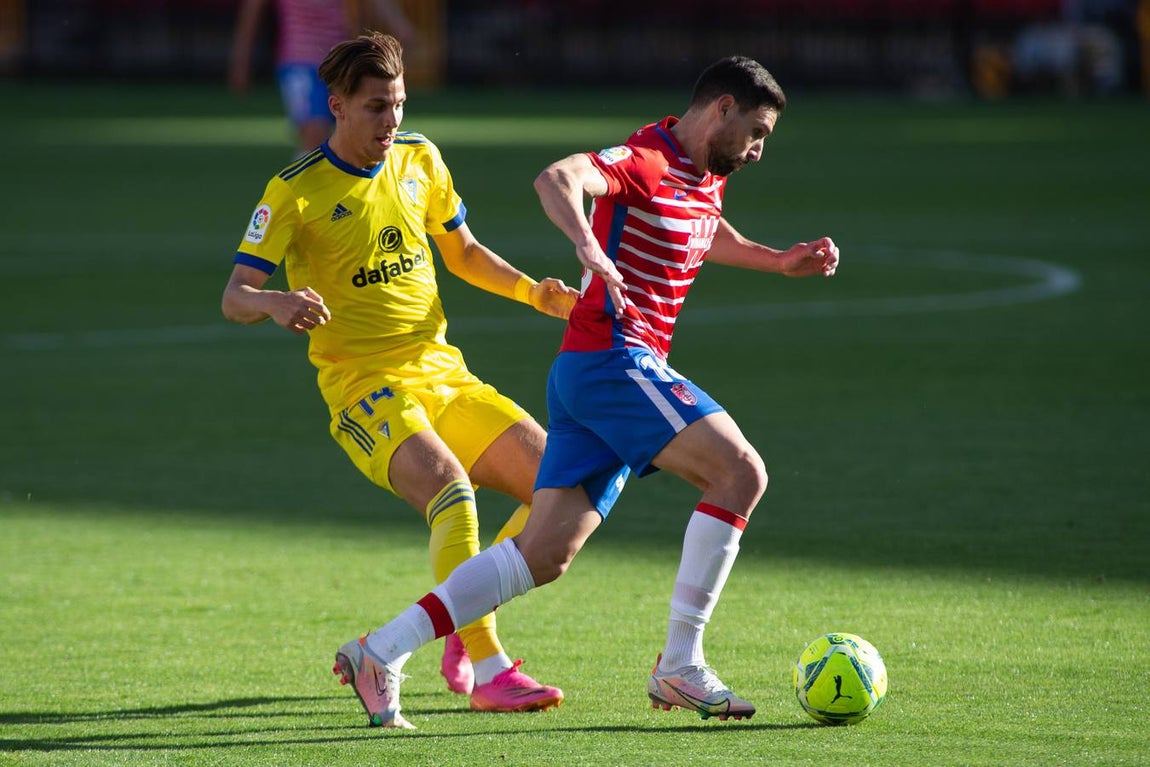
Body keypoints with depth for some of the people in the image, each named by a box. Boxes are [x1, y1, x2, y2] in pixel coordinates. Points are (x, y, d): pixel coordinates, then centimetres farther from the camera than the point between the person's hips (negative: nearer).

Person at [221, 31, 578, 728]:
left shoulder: (419, 160, 8)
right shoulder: (297, 190, -9)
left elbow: (463, 252, 23)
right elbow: (234, 297, -14)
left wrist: (533, 291, 7)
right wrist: (278, 303, -37)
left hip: (445, 375, 7)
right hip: (365, 387, -7)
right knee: (449, 486, -33)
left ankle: (464, 637, 13)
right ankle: (489, 671, -32)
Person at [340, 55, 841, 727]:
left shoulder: (706, 178, 17)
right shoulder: (645, 162, -13)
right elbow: (556, 178, -32)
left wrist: (778, 261, 29)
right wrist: (588, 245, -50)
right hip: (614, 361, -10)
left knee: (545, 556, 5)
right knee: (742, 472, -17)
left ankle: (383, 652, 6)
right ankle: (680, 666, -16)